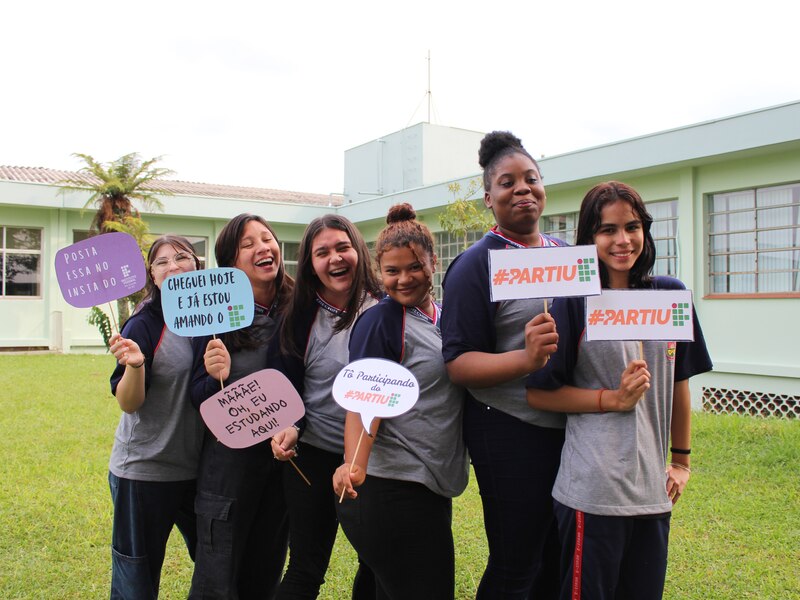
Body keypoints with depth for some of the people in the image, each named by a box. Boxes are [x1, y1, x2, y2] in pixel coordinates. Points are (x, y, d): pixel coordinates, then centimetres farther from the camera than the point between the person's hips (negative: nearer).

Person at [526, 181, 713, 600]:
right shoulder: (573, 301, -8)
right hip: (593, 490, -5)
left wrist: (682, 459, 15)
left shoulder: (669, 296, 5)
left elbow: (678, 381, 14)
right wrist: (613, 398, -15)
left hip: (653, 488, 5)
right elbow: (538, 393, -9)